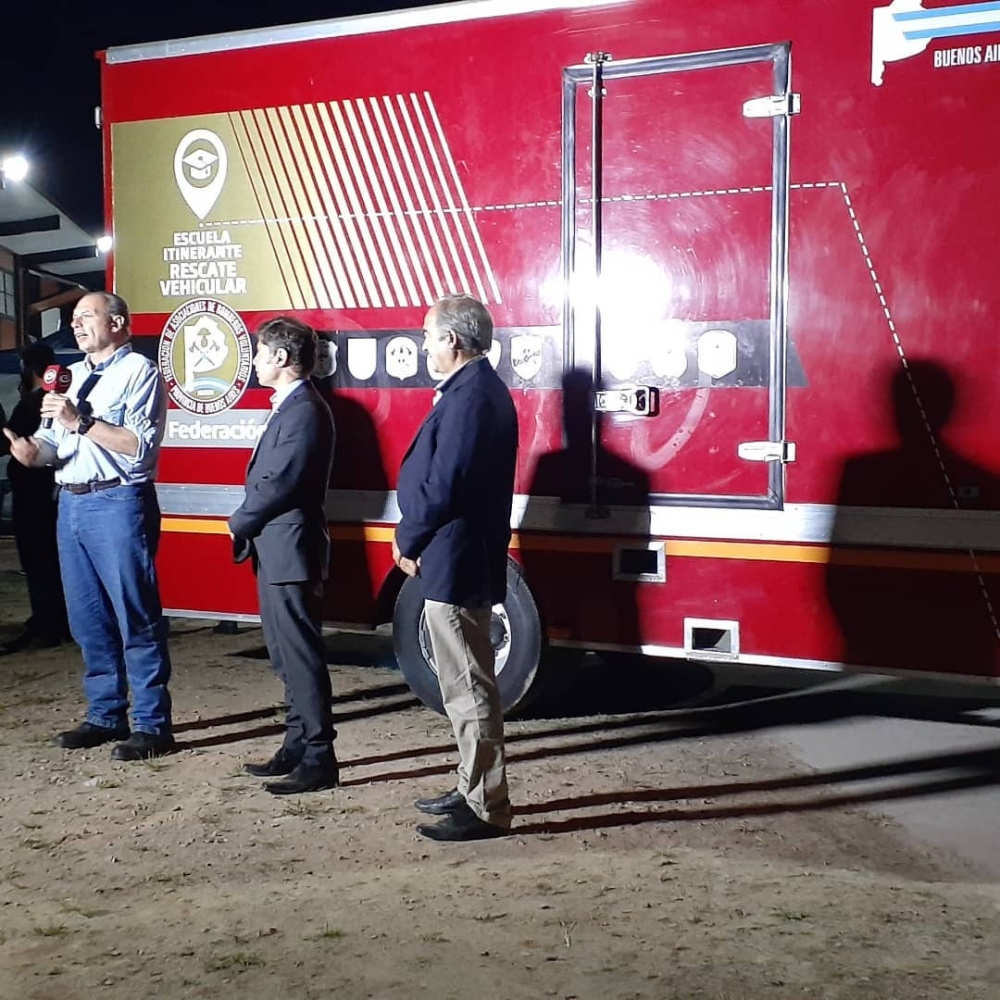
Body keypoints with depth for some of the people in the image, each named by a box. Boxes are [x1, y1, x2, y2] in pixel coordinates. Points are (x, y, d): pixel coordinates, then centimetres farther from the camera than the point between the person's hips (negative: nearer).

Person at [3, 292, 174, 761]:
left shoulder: (139, 372, -3)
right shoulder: (71, 376, 20)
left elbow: (142, 445, -15)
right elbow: (52, 441, 13)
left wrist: (81, 421, -18)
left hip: (118, 504, -8)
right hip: (71, 504, 8)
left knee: (136, 618, -4)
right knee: (88, 619, 12)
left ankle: (152, 724, 1)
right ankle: (105, 715, 23)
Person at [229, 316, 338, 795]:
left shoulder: (304, 411, -16)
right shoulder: (288, 407, 16)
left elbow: (280, 483, -20)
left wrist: (240, 522, -6)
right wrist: (248, 525, 5)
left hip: (289, 551, -10)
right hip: (274, 550, 10)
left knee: (301, 654, -5)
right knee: (286, 653, 16)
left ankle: (319, 759, 1)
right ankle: (297, 746, 26)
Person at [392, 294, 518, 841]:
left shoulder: (469, 397, -19)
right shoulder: (481, 389, 14)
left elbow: (443, 487, -23)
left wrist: (407, 540, -8)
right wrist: (415, 535, 9)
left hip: (454, 564, -11)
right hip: (466, 560, 11)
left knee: (468, 689, -4)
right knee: (468, 686, 18)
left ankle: (485, 809, 4)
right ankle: (475, 789, 29)